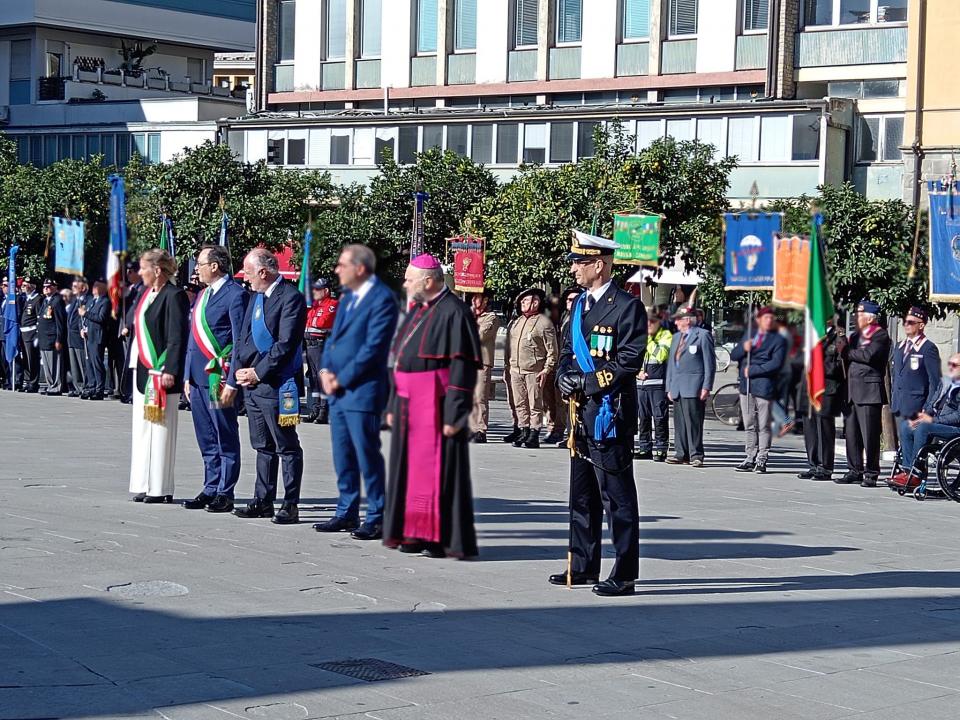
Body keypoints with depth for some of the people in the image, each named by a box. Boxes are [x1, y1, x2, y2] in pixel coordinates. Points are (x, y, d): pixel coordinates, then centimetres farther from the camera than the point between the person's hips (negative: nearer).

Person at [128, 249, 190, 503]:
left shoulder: (173, 296, -12)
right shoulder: (147, 294, 14)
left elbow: (177, 337, -16)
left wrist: (169, 371, -21)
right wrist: (135, 366, 16)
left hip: (160, 371, -9)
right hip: (143, 368, 9)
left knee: (159, 429, -4)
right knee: (143, 427, 11)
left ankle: (161, 489, 0)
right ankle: (145, 486, 17)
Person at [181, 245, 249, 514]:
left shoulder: (235, 295, -10)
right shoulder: (202, 294, 17)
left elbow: (240, 341, -13)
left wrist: (231, 383, -17)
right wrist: (187, 376, 16)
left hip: (219, 378, -8)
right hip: (198, 378, 8)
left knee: (225, 440, 0)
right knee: (206, 441, 13)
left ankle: (224, 495, 5)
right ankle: (211, 490, 20)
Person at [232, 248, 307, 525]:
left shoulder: (291, 297, -13)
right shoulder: (256, 297, 15)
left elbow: (286, 344, -18)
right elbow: (243, 337, 18)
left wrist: (258, 372, -15)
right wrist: (239, 370, 4)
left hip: (276, 385, -9)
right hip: (252, 383, 9)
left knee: (286, 447, -1)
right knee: (263, 446, 15)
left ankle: (290, 505, 3)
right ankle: (263, 502, 22)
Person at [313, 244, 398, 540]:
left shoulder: (382, 299, -13)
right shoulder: (349, 296, 15)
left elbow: (373, 348, -18)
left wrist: (341, 379, -15)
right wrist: (325, 370, 2)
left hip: (362, 390, -9)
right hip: (338, 390, 9)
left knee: (367, 455, -3)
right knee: (343, 456, 13)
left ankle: (376, 518, 4)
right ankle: (347, 513, 22)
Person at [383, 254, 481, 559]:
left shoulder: (453, 313, -13)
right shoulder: (417, 311, 15)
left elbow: (463, 368, -17)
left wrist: (453, 415, -20)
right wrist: (394, 406, 18)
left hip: (436, 408, -9)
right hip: (409, 406, 9)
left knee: (439, 470, -4)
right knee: (412, 468, 11)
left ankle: (445, 537, 3)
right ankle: (418, 533, 20)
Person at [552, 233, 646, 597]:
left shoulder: (627, 307, -10)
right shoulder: (580, 304, 15)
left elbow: (629, 361, -16)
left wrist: (587, 383, -16)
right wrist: (565, 377, 1)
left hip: (610, 413, -9)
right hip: (582, 412, 9)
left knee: (617, 496, -4)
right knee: (582, 494, 15)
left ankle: (624, 575, 0)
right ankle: (583, 567, 24)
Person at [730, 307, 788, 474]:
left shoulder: (778, 340, 0)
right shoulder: (749, 334, 18)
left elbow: (776, 364, -12)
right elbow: (733, 355, 15)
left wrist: (752, 370, -13)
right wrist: (743, 348, -7)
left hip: (764, 386, -5)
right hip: (746, 385, 5)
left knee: (764, 427, -3)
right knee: (749, 427, 9)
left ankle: (761, 460, 0)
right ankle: (750, 459, 13)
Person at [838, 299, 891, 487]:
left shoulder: (880, 336, -3)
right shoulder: (855, 336, 21)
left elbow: (868, 355, -17)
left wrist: (846, 351, -6)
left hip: (869, 392, -8)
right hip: (852, 391, 8)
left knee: (869, 434, -6)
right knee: (851, 433, 7)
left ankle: (871, 474, -2)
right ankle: (855, 471, 14)